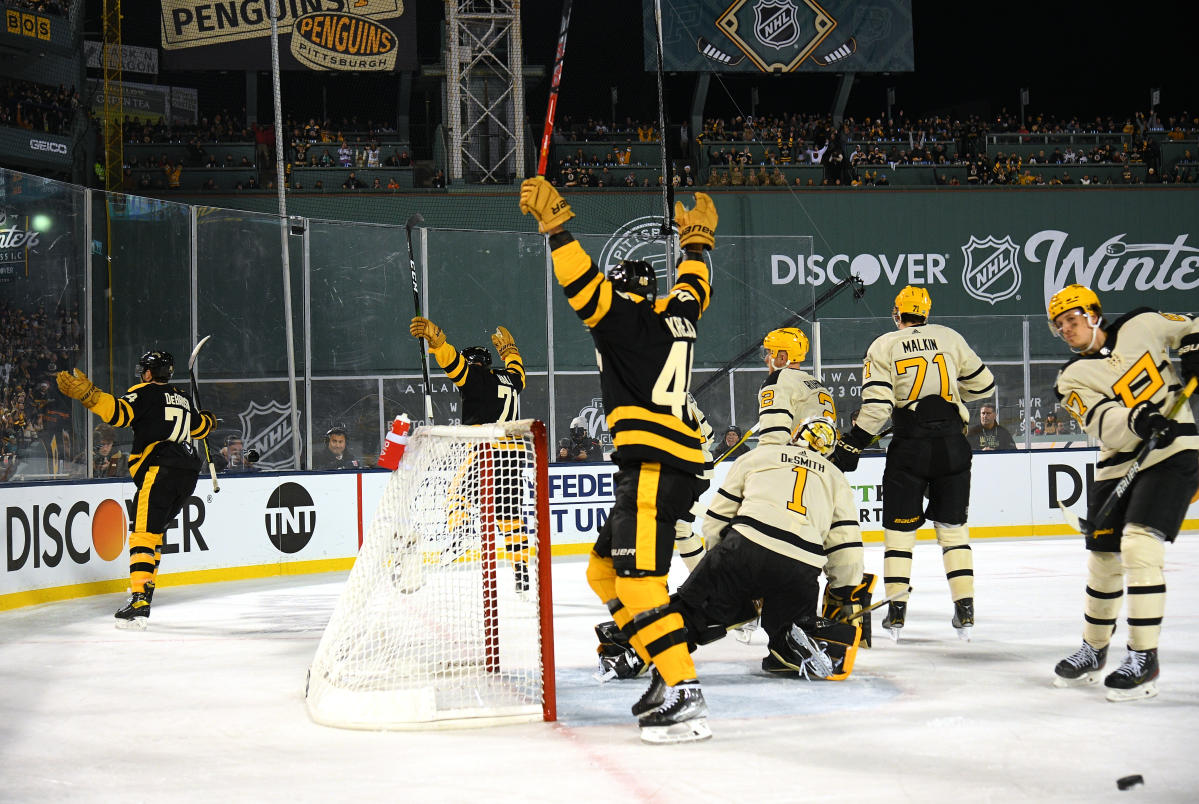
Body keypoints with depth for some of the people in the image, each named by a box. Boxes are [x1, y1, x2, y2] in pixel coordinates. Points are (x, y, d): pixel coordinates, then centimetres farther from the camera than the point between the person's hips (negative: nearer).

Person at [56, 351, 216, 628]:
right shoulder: (183, 399, 24)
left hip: (159, 471, -8)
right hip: (188, 474, 8)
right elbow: (200, 428, 41)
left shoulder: (146, 393, 2)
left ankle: (139, 603, -24)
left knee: (143, 533, -13)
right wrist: (208, 420, 63)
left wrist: (87, 393, -23)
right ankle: (145, 587, 20)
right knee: (154, 530, 20)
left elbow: (118, 412, -16)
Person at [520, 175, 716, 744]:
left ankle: (685, 699, -25)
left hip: (653, 467, -10)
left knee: (638, 580, -17)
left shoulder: (626, 318, -3)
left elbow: (583, 284, -18)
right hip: (673, 462, 10)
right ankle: (671, 669, 10)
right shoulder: (675, 314, 19)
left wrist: (553, 223, -16)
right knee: (604, 572, 14)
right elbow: (694, 287, 40)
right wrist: (696, 239, 53)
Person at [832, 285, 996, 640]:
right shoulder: (949, 338, 8)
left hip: (909, 445, -2)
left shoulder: (883, 346, 0)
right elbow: (983, 384, 13)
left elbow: (876, 405, -9)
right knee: (953, 525, 11)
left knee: (899, 525, 8)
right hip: (952, 444, 2)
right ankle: (965, 609, 5)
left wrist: (851, 447, -4)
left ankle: (896, 610, 4)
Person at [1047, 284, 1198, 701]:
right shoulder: (1072, 379, -2)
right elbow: (1106, 424, -18)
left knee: (1139, 544, -19)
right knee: (1104, 558, 9)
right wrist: (1137, 421, -38)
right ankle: (1094, 650, 32)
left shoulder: (1140, 325, 0)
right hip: (1118, 466, 3)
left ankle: (1144, 658, -16)